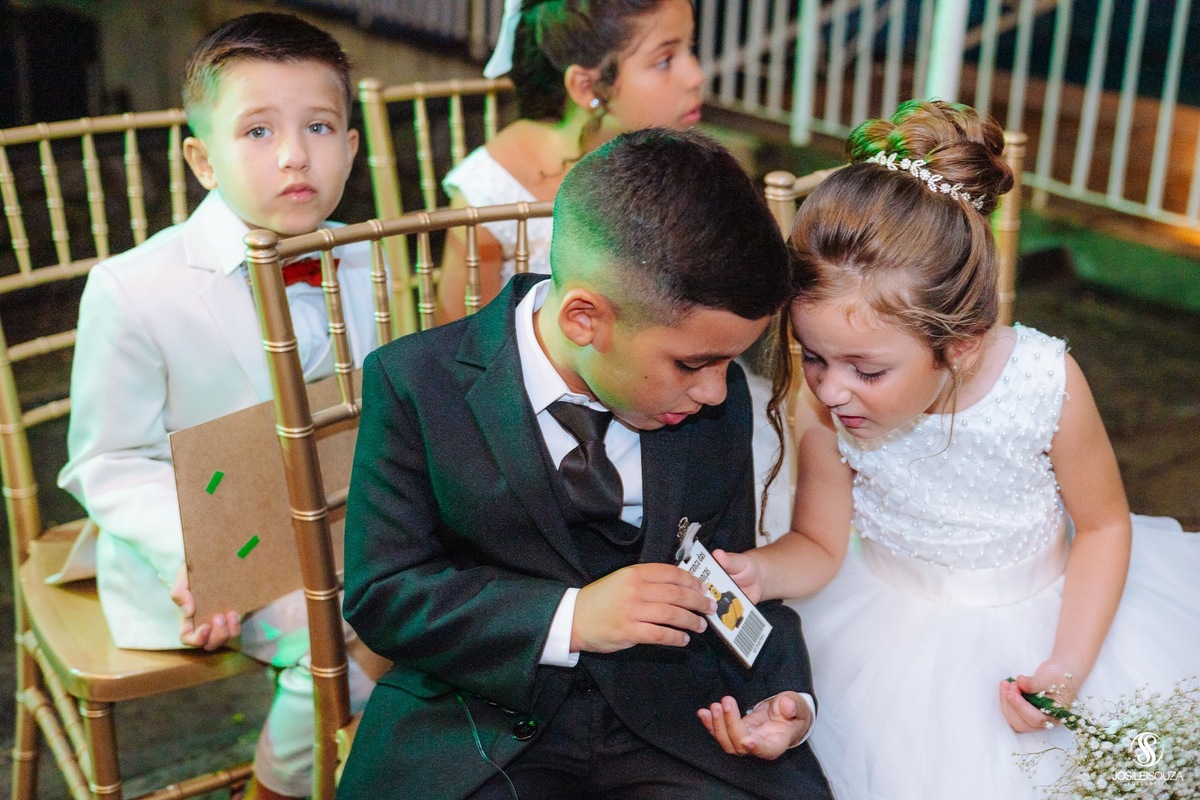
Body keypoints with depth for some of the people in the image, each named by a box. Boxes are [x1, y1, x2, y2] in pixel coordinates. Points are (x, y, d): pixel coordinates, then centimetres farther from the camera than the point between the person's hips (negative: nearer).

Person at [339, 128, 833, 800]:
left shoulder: (716, 399, 0)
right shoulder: (419, 384, -10)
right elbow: (380, 594, -11)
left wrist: (783, 693, -6)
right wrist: (567, 618, -22)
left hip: (671, 717, 2)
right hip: (484, 724, -2)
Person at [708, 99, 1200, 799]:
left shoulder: (1047, 383, -27)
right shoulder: (824, 412, -25)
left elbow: (1105, 524, -10)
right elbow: (820, 545, -10)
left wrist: (1068, 668, -19)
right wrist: (760, 572, -33)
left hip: (1054, 613, 0)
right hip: (897, 630, 0)